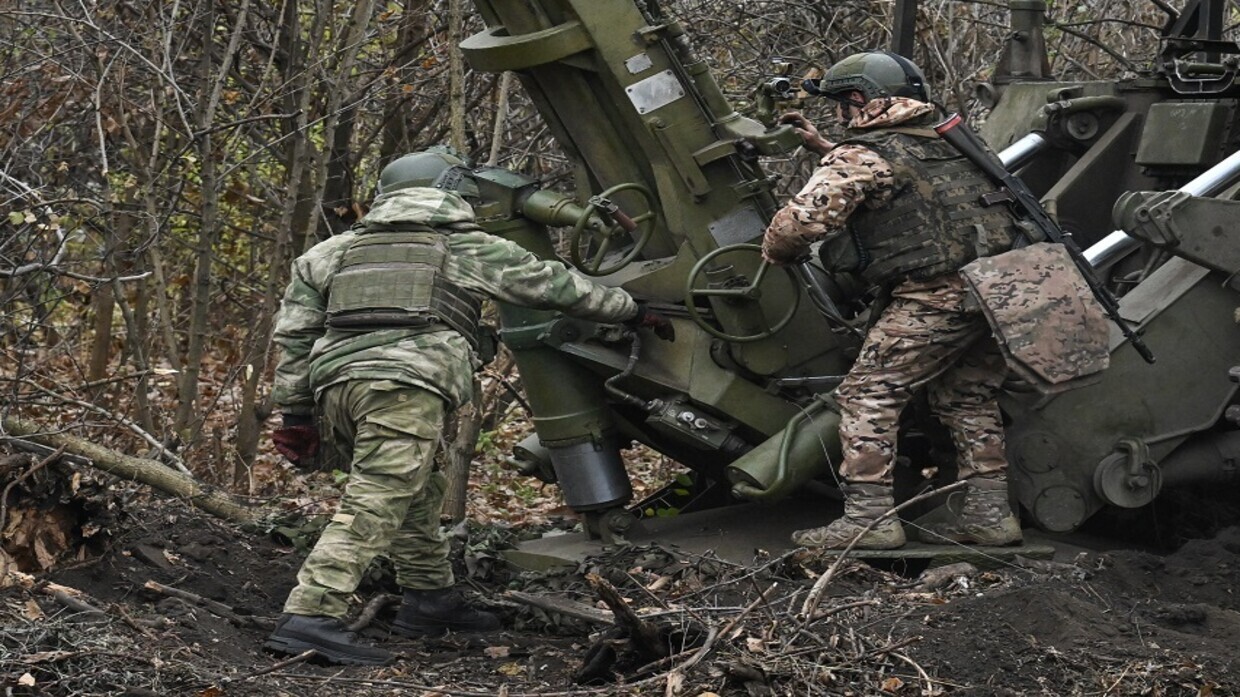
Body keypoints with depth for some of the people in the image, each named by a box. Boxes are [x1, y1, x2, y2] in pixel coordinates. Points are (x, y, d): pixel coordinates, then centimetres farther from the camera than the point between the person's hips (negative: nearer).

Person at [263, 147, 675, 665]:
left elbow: (295, 332, 20)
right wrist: (634, 311, 32)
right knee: (373, 506, -13)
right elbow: (554, 285, 22)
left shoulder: (338, 250, 26)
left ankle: (430, 600, 33)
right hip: (405, 385, -6)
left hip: (335, 380, 6)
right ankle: (308, 618, -25)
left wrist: (296, 411, 20)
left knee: (417, 495, 24)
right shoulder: (470, 250, 16)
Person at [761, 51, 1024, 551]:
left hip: (935, 298, -8)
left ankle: (869, 516, -8)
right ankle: (988, 512, 20)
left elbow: (803, 219, -14)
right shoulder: (942, 142, 22)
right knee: (969, 398, 20)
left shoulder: (862, 157, -4)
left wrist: (777, 253, 7)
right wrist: (823, 147, 37)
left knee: (867, 396, -4)